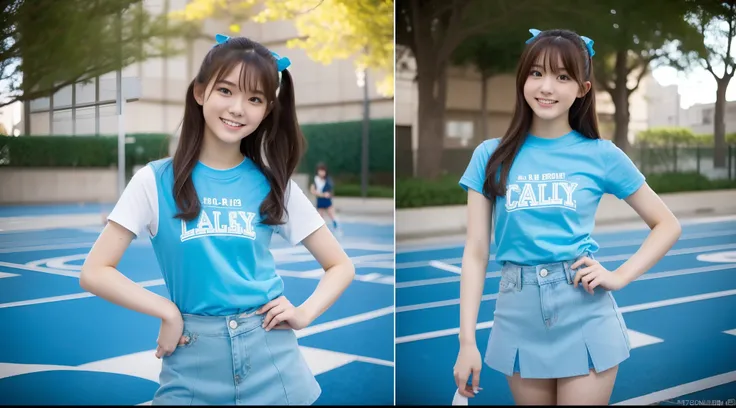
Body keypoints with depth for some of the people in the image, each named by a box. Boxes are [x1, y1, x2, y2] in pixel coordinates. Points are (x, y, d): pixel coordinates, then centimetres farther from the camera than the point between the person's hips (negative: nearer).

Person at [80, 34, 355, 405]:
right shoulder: (155, 181, -3)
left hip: (272, 364, 2)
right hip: (192, 370, -1)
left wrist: (304, 314, -7)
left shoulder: (274, 185, 1)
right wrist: (167, 313, -12)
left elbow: (341, 266, 8)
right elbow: (94, 272, -4)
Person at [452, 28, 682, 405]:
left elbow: (668, 225, 8)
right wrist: (467, 340, -4)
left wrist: (619, 276, -7)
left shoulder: (601, 155, -1)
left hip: (585, 316, -1)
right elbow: (476, 251, 0)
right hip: (519, 318, 1)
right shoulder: (490, 156, 1)